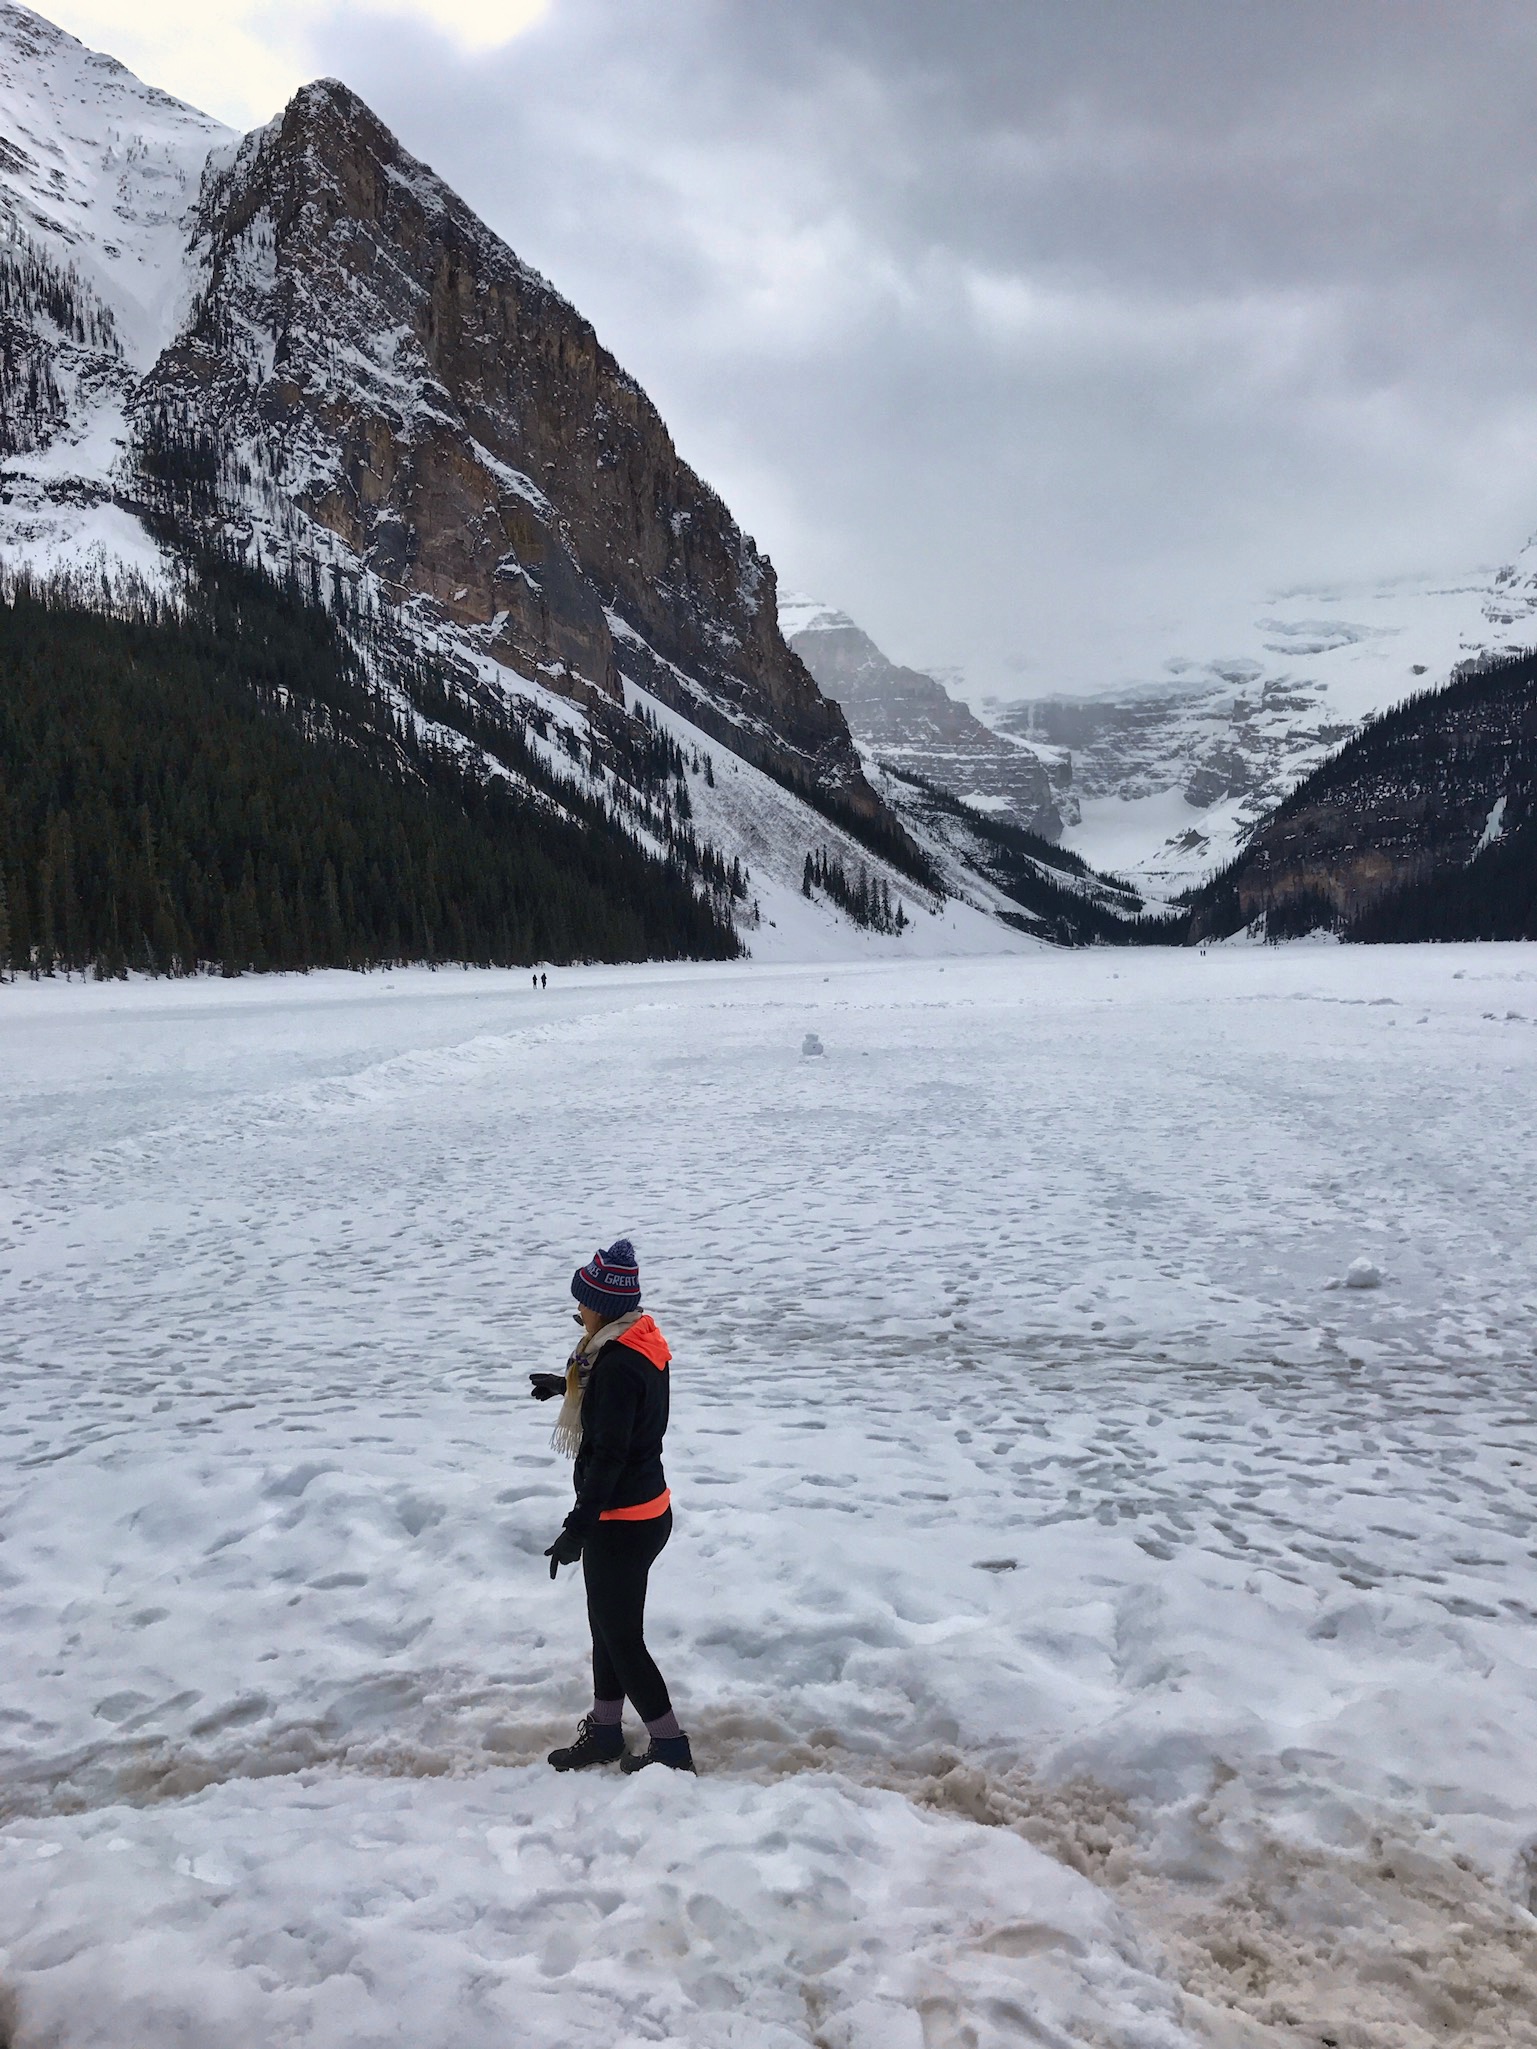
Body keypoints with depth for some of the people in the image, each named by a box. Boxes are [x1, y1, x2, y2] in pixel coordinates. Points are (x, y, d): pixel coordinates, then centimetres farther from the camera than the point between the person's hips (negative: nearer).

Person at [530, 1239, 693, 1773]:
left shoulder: (619, 1363, -27)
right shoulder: (640, 1345, 3)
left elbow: (608, 1455, -28)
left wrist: (577, 1528, -24)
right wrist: (567, 1385, 34)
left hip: (622, 1523, -10)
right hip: (644, 1512, 10)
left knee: (621, 1637, 6)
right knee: (608, 1625, 22)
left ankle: (671, 1748, 18)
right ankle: (604, 1733, 37)